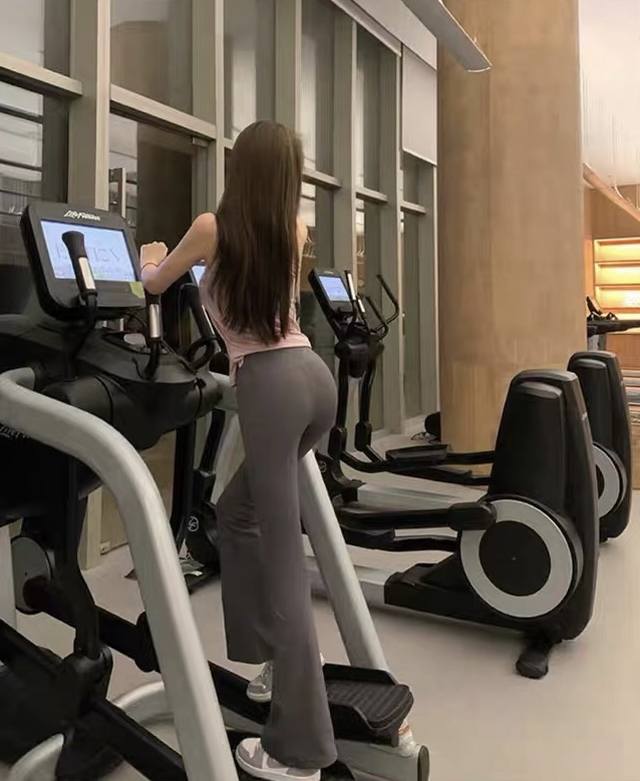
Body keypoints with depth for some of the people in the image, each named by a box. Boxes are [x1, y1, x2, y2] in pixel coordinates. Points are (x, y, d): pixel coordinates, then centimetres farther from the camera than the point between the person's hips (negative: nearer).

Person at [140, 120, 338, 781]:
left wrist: (152, 258, 41)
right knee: (240, 511, 25)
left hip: (269, 385, -7)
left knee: (281, 559, -4)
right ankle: (273, 656, 33)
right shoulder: (293, 231, 13)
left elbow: (154, 284, 18)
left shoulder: (213, 228, 0)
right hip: (313, 376, 7)